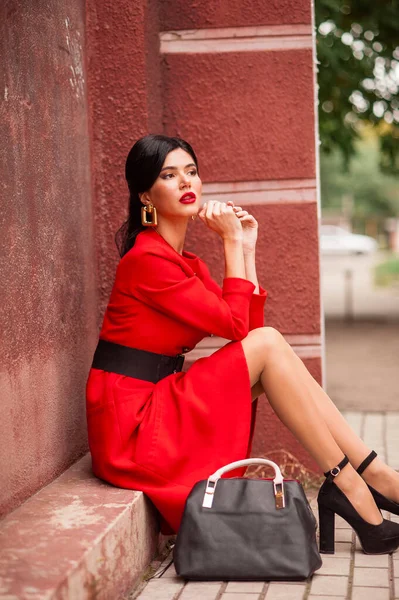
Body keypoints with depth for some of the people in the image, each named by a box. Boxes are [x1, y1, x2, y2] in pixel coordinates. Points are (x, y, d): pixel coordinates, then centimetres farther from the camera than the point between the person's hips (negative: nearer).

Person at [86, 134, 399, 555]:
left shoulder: (188, 264, 16)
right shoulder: (147, 260, -14)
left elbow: (248, 326, 7)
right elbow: (235, 324, -15)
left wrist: (245, 249, 4)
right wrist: (232, 243, -7)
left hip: (158, 408, 9)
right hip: (130, 426, -9)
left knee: (266, 345, -2)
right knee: (267, 346, -15)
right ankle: (348, 485, -10)